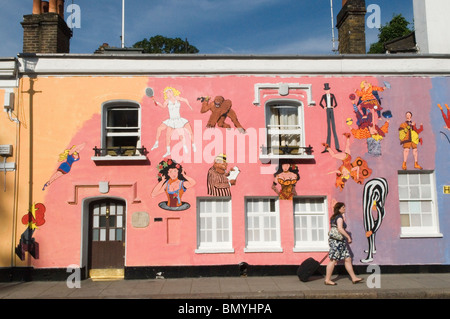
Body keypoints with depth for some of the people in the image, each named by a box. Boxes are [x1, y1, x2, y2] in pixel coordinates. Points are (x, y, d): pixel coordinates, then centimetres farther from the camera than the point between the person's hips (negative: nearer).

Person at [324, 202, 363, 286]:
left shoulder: (334, 217, 18)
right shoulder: (339, 217, -12)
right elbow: (340, 228, -24)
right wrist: (348, 237, -19)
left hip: (341, 242, 10)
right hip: (337, 241, -10)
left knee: (347, 259, 10)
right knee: (333, 260, -5)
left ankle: (354, 278, 14)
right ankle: (327, 280, 1)